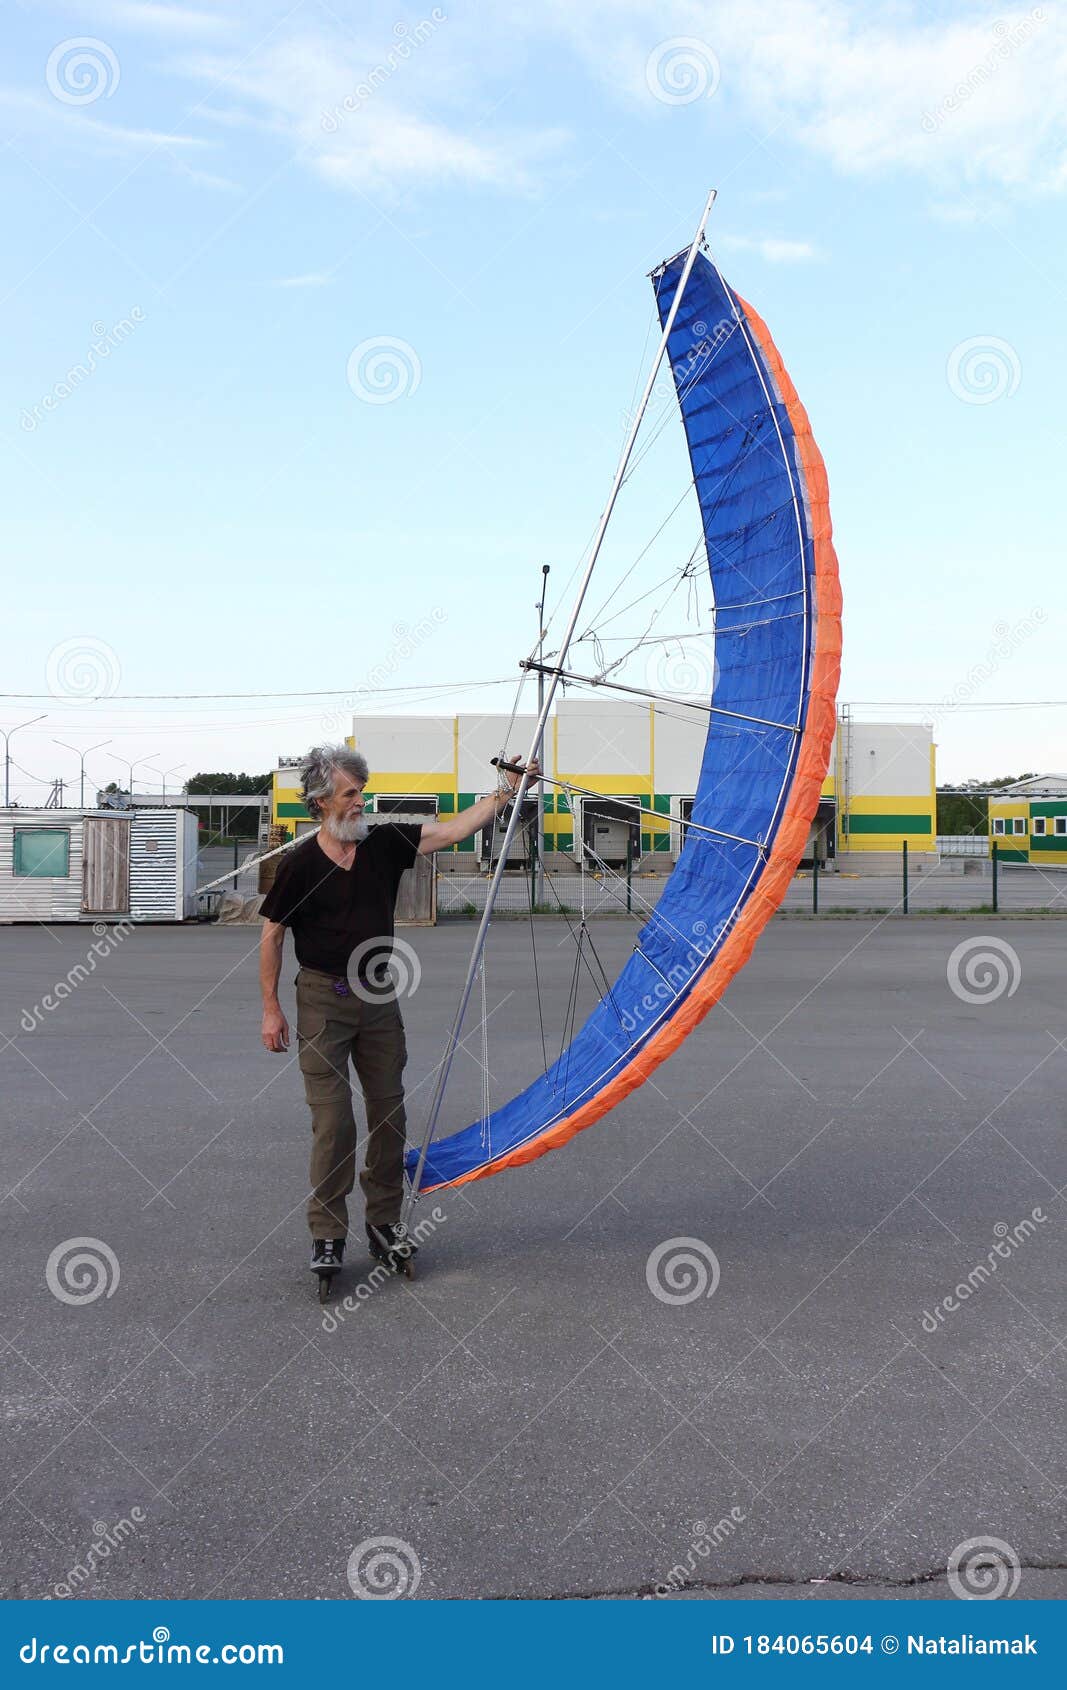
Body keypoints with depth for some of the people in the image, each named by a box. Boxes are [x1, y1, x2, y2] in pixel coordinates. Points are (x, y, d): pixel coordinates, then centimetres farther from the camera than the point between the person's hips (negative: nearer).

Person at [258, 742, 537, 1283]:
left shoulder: (385, 843, 1)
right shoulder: (299, 864, -8)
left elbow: (452, 830, -2)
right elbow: (272, 935, -1)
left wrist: (506, 791, -10)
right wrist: (271, 1009, -2)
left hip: (378, 996, 4)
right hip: (323, 1001, -4)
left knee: (388, 1111, 8)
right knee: (333, 1120, -6)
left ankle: (384, 1222, 22)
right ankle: (326, 1235, 6)